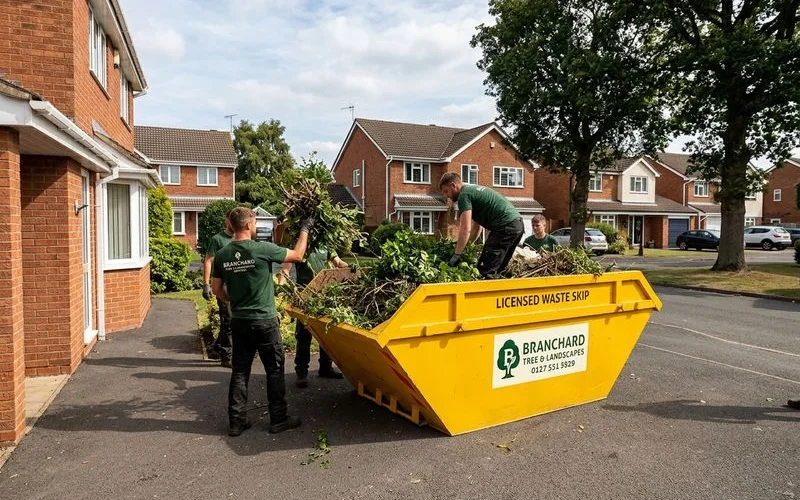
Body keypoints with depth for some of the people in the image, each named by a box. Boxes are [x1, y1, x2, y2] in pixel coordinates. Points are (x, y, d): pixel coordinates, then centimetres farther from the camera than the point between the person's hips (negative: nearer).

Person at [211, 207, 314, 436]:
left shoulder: (222, 255, -1)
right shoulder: (262, 249, -16)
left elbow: (216, 289, 7)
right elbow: (297, 255, -5)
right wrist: (305, 230, 7)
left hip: (238, 321, 5)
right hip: (264, 321, -5)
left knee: (240, 371, 13)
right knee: (275, 370, 8)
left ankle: (236, 420, 19)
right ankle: (279, 419, 17)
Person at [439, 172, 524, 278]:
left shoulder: (464, 195, -5)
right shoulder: (473, 190, 24)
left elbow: (466, 229, -14)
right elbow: (476, 226, 28)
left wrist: (457, 254, -10)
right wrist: (467, 245, 27)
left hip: (505, 226, -10)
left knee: (486, 270, -8)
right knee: (498, 269, 15)